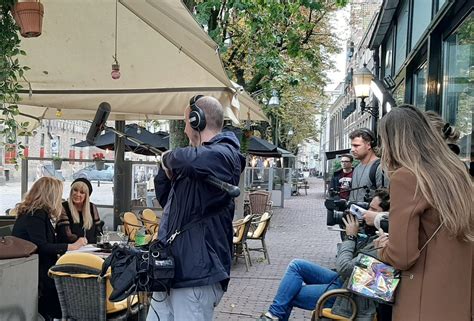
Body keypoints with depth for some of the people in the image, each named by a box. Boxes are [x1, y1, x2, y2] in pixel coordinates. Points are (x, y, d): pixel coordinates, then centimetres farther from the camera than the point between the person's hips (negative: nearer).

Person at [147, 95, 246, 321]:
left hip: (196, 275, -9)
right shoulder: (200, 156, 17)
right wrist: (166, 171, 10)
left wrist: (169, 159, -15)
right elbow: (166, 201, 25)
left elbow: (188, 159, -37)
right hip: (170, 268, 9)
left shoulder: (224, 155, -13)